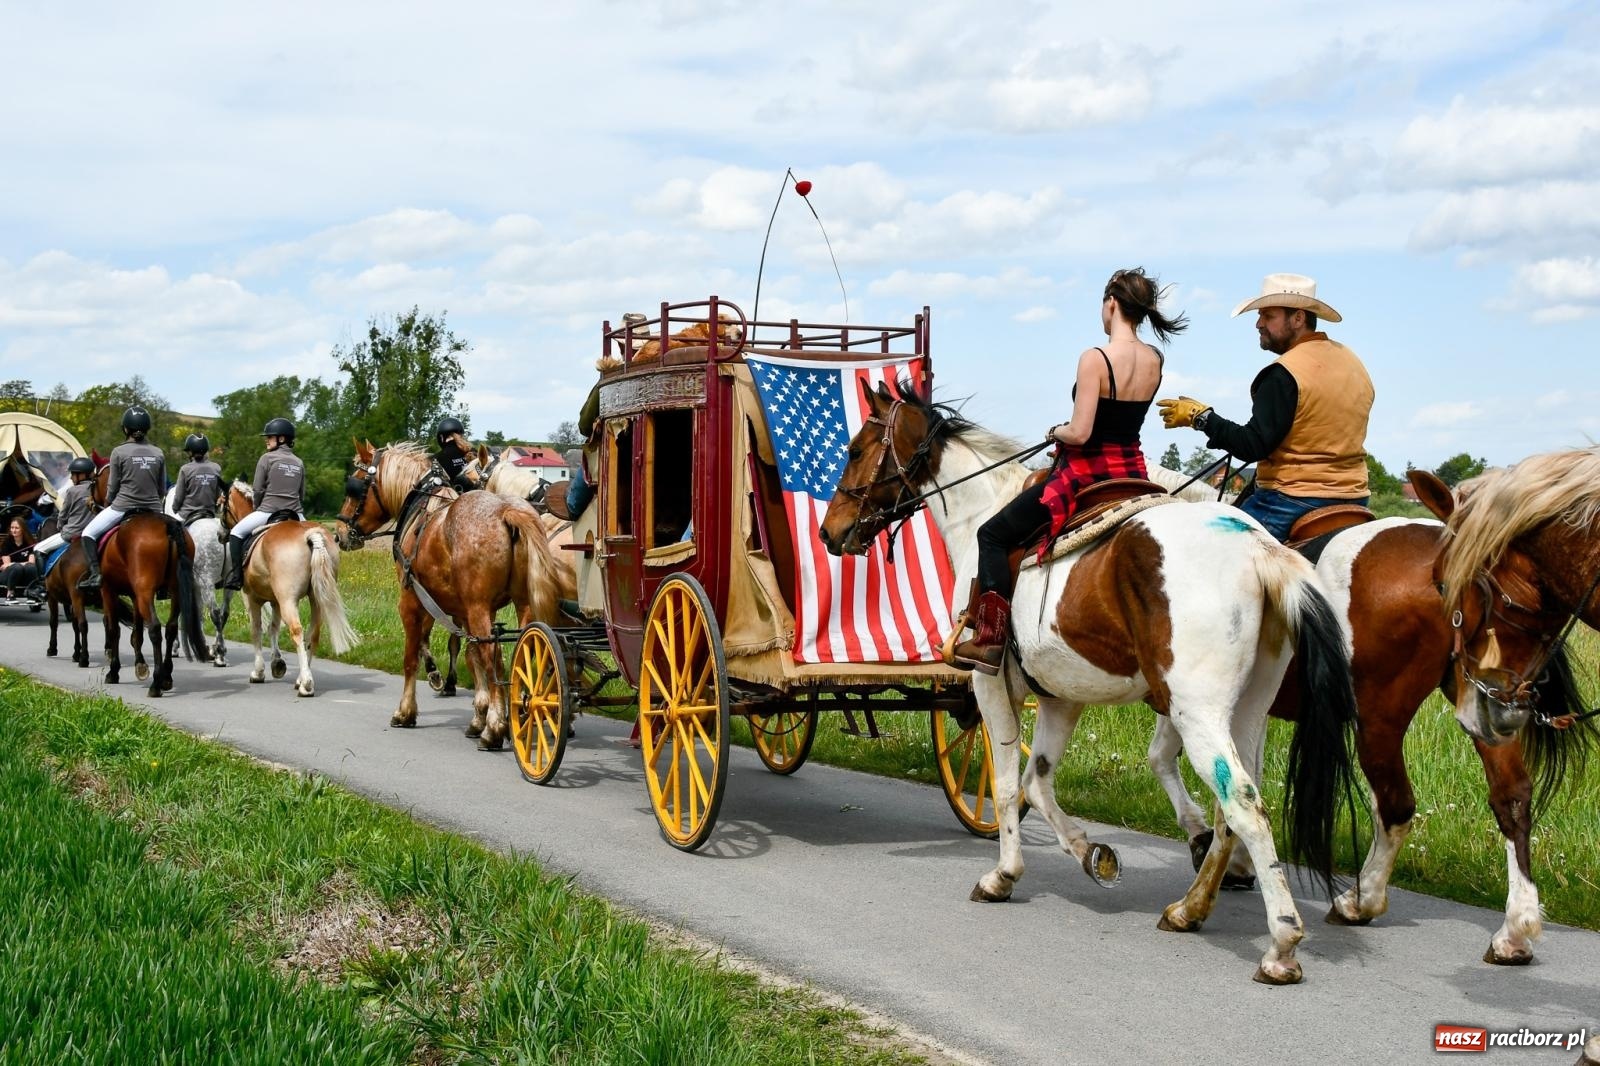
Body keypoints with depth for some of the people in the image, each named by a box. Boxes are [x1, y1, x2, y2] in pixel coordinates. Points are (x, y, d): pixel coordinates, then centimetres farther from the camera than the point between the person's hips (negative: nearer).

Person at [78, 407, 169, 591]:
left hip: (123, 506, -3)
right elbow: (162, 490, 8)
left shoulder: (119, 452, -6)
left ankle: (95, 573, -5)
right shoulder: (158, 454, 4)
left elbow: (113, 486, 0)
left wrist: (107, 504, 17)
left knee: (88, 533, 12)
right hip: (153, 509, 3)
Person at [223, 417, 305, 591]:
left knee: (236, 532, 12)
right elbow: (302, 495, 13)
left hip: (269, 510, -4)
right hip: (295, 514, 4)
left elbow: (258, 490, -2)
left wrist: (257, 509, 14)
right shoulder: (299, 463, 12)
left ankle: (235, 577, 4)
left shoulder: (267, 458, -3)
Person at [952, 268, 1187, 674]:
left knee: (994, 535, 6)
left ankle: (991, 640, -1)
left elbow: (1079, 433, -20)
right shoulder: (1155, 361, 2)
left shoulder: (1095, 359, -19)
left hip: (1085, 473, -7)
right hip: (1132, 470, 7)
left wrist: (1055, 432, -2)